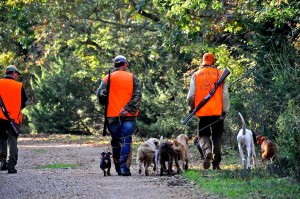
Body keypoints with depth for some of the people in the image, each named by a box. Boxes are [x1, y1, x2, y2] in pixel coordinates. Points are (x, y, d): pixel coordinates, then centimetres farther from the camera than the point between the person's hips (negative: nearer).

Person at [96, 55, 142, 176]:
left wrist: (105, 105, 13)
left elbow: (101, 94, -6)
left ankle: (118, 168, 18)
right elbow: (137, 95, -9)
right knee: (126, 141, -3)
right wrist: (128, 108, -12)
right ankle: (124, 168, -14)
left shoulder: (107, 79, 4)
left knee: (115, 141, 14)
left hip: (112, 115, 2)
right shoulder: (132, 78, 2)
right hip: (128, 116, -2)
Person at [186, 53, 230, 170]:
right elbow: (225, 94, -2)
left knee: (203, 135, 11)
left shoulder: (196, 75, 3)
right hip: (217, 112, 0)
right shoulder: (220, 74, 2)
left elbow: (191, 95, 0)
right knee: (217, 137, 10)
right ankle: (216, 162, 6)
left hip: (202, 112, 0)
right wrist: (225, 110, 3)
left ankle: (207, 151, -19)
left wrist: (191, 106, 18)